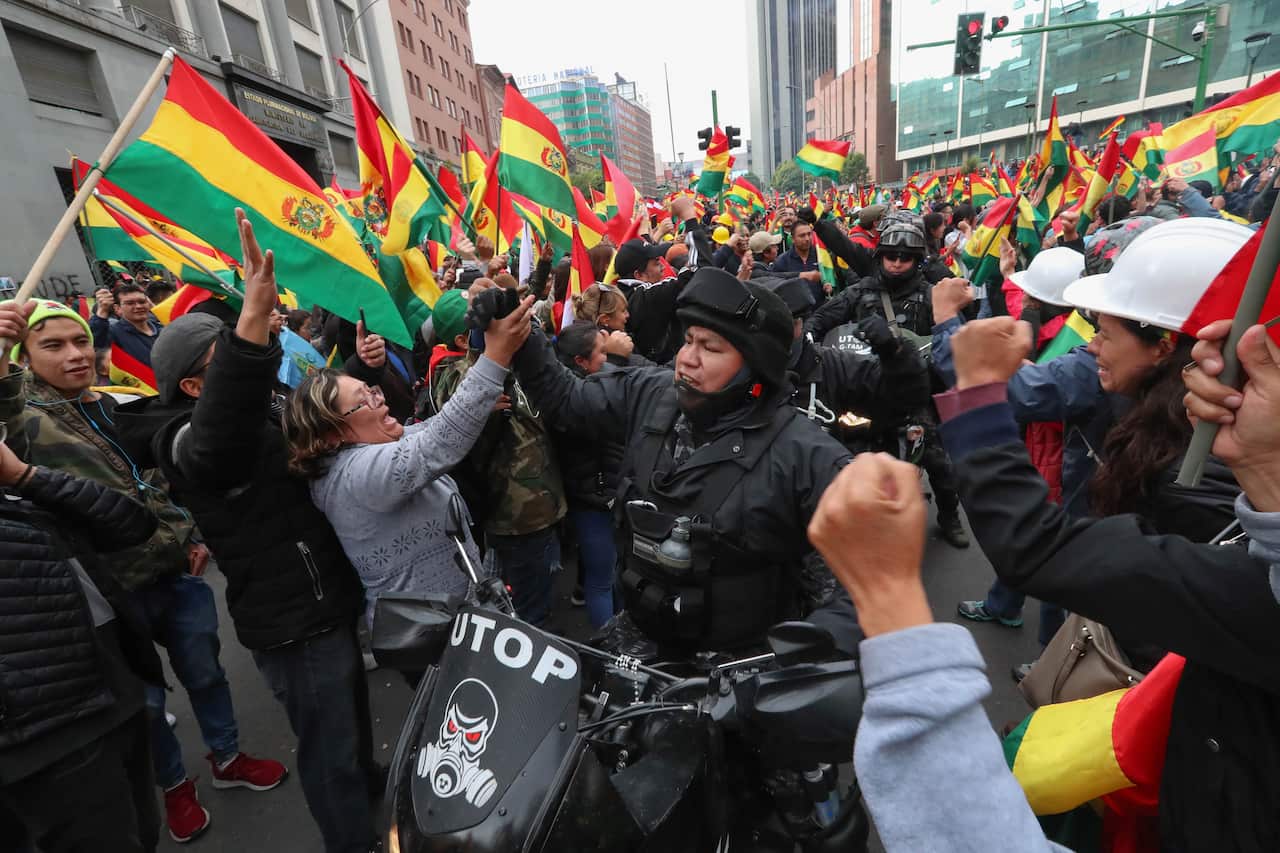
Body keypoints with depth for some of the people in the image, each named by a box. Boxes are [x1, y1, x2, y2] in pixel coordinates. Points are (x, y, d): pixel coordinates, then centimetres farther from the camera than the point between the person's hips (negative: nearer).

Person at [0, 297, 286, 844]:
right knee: (145, 698, 13)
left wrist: (194, 535, 7)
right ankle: (174, 785, 38)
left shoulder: (116, 406, 8)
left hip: (177, 569, 4)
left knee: (204, 670, 18)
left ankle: (226, 758, 40)